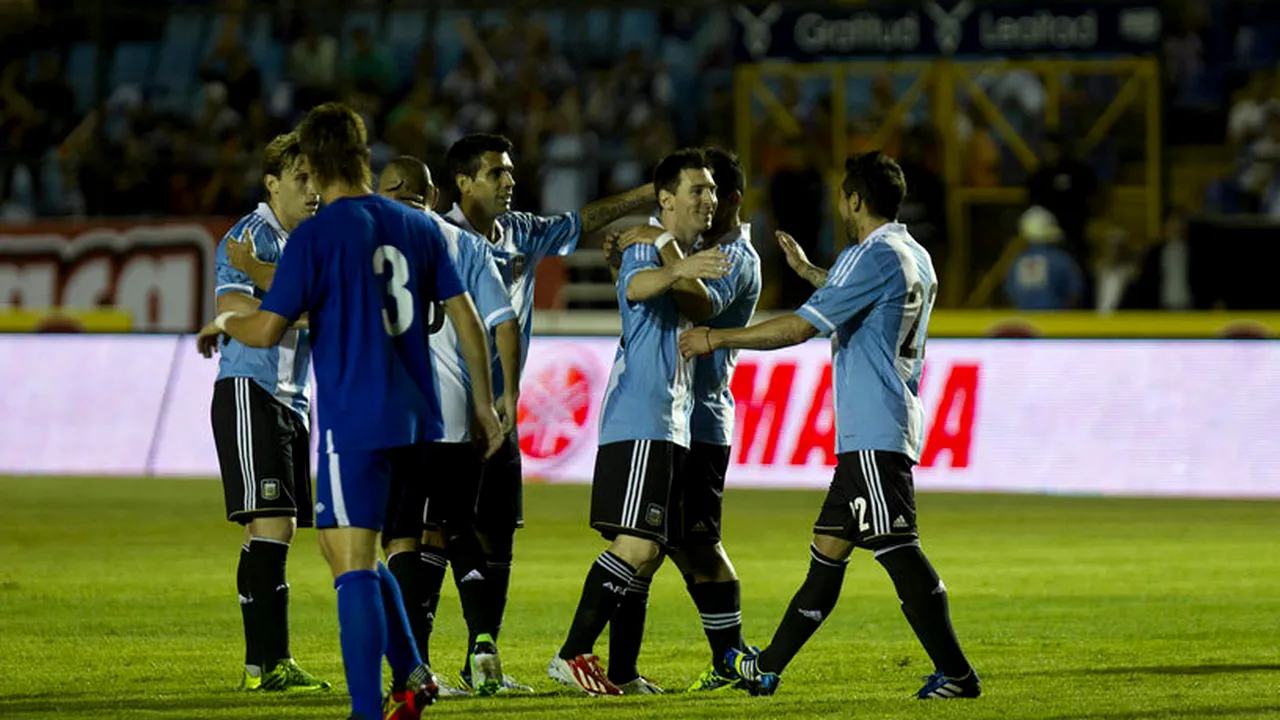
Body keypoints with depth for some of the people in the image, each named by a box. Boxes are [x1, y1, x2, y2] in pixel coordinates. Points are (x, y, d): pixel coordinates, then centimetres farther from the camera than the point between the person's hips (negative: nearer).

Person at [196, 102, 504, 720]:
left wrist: (224, 323, 11)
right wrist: (484, 404, 17)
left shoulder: (315, 236, -8)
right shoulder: (417, 227, 9)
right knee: (359, 556, 21)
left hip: (354, 424, -6)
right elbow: (467, 320, 10)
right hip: (417, 422, 6)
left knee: (353, 565, -5)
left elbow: (268, 329, -11)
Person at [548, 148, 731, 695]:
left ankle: (623, 672, 12)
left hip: (672, 426, 10)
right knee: (637, 546, -17)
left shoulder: (685, 257, 23)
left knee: (648, 553, 9)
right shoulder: (646, 252, -10)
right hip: (638, 423, -10)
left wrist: (674, 253, 3)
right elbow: (636, 285, -33)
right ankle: (572, 655, -15)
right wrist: (678, 269, -52)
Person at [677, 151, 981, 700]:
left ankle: (955, 674, -17)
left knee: (897, 549, -13)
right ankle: (767, 669, 21)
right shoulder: (914, 257, 16)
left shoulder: (874, 255, -14)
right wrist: (810, 272, 51)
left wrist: (717, 338, -9)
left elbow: (800, 327, -17)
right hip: (869, 434, 10)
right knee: (829, 546, 14)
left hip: (874, 434, -10)